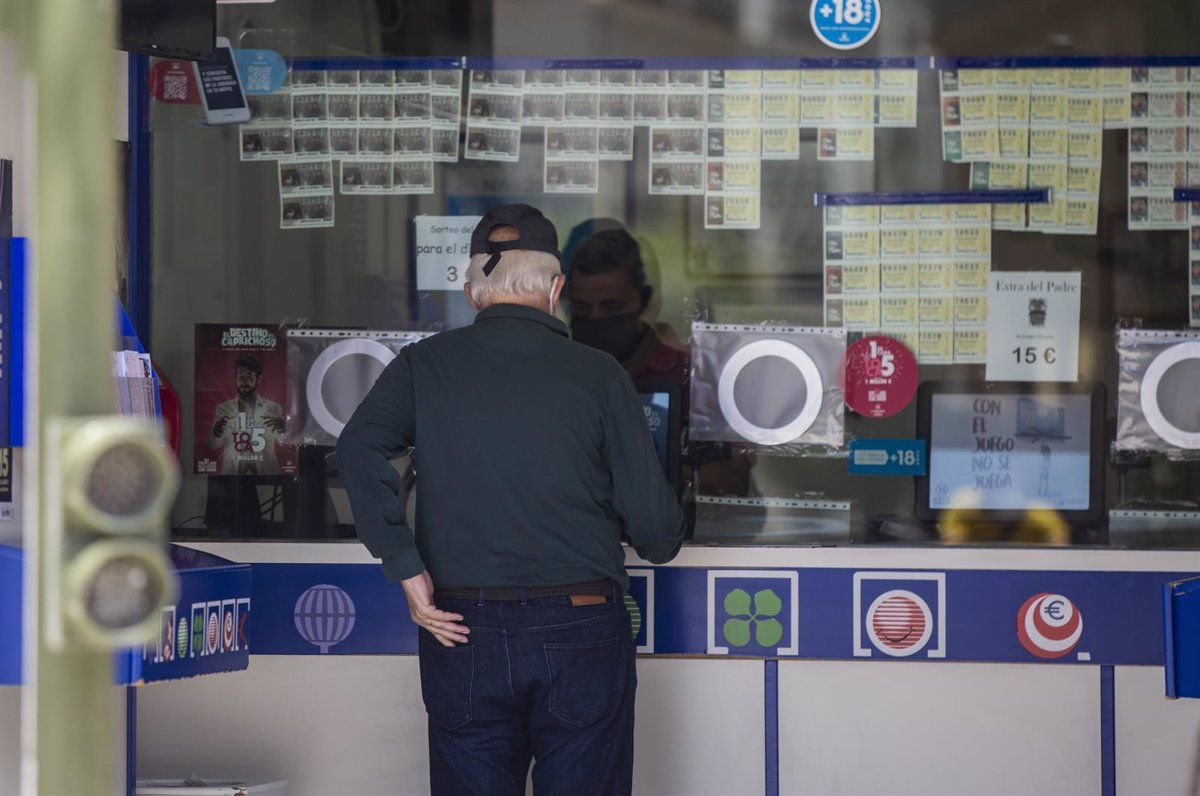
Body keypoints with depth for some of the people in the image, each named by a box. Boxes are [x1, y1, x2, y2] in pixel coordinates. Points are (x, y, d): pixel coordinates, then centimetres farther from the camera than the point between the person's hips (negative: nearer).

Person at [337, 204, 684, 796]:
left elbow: (360, 448, -16)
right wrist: (662, 543, 19)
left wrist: (407, 570, -13)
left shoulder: (424, 365, 3)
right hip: (581, 635, -1)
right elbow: (654, 525, -4)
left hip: (463, 633, 1)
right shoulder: (598, 374, -1)